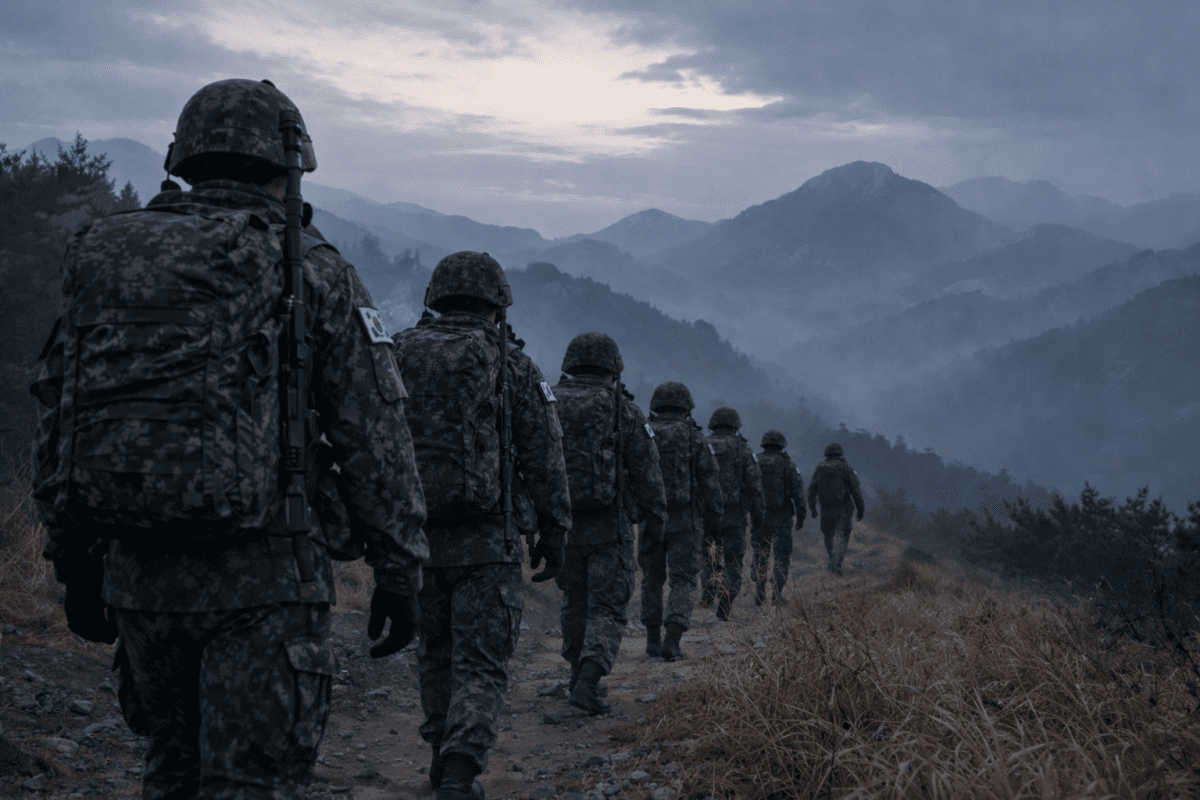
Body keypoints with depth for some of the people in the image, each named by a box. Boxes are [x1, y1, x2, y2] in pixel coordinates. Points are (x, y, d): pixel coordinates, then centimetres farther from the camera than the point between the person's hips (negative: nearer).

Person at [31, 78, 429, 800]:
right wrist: (401, 570, 2)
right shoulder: (311, 271, -2)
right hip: (261, 577, -5)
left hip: (138, 571, 5)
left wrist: (74, 561, 21)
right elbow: (374, 436, -4)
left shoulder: (101, 259, 11)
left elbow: (58, 421, 13)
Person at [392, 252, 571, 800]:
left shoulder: (398, 356, 7)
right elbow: (544, 458, -2)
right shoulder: (511, 366, -2)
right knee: (480, 664, -1)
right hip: (483, 539, -3)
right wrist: (554, 531, 6)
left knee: (434, 653, 19)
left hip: (412, 532, 4)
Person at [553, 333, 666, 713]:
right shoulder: (624, 411, -5)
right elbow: (646, 471, -2)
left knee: (574, 600, 19)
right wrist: (655, 517, 9)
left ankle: (580, 676, 26)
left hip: (563, 522, 3)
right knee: (607, 607, 1)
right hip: (609, 525, -3)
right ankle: (588, 680, -16)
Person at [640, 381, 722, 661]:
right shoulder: (695, 439, -4)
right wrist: (714, 519, 7)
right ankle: (672, 640, -12)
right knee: (683, 581, 1)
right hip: (684, 522, -2)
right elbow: (710, 483, -3)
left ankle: (653, 640, 17)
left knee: (652, 579, 14)